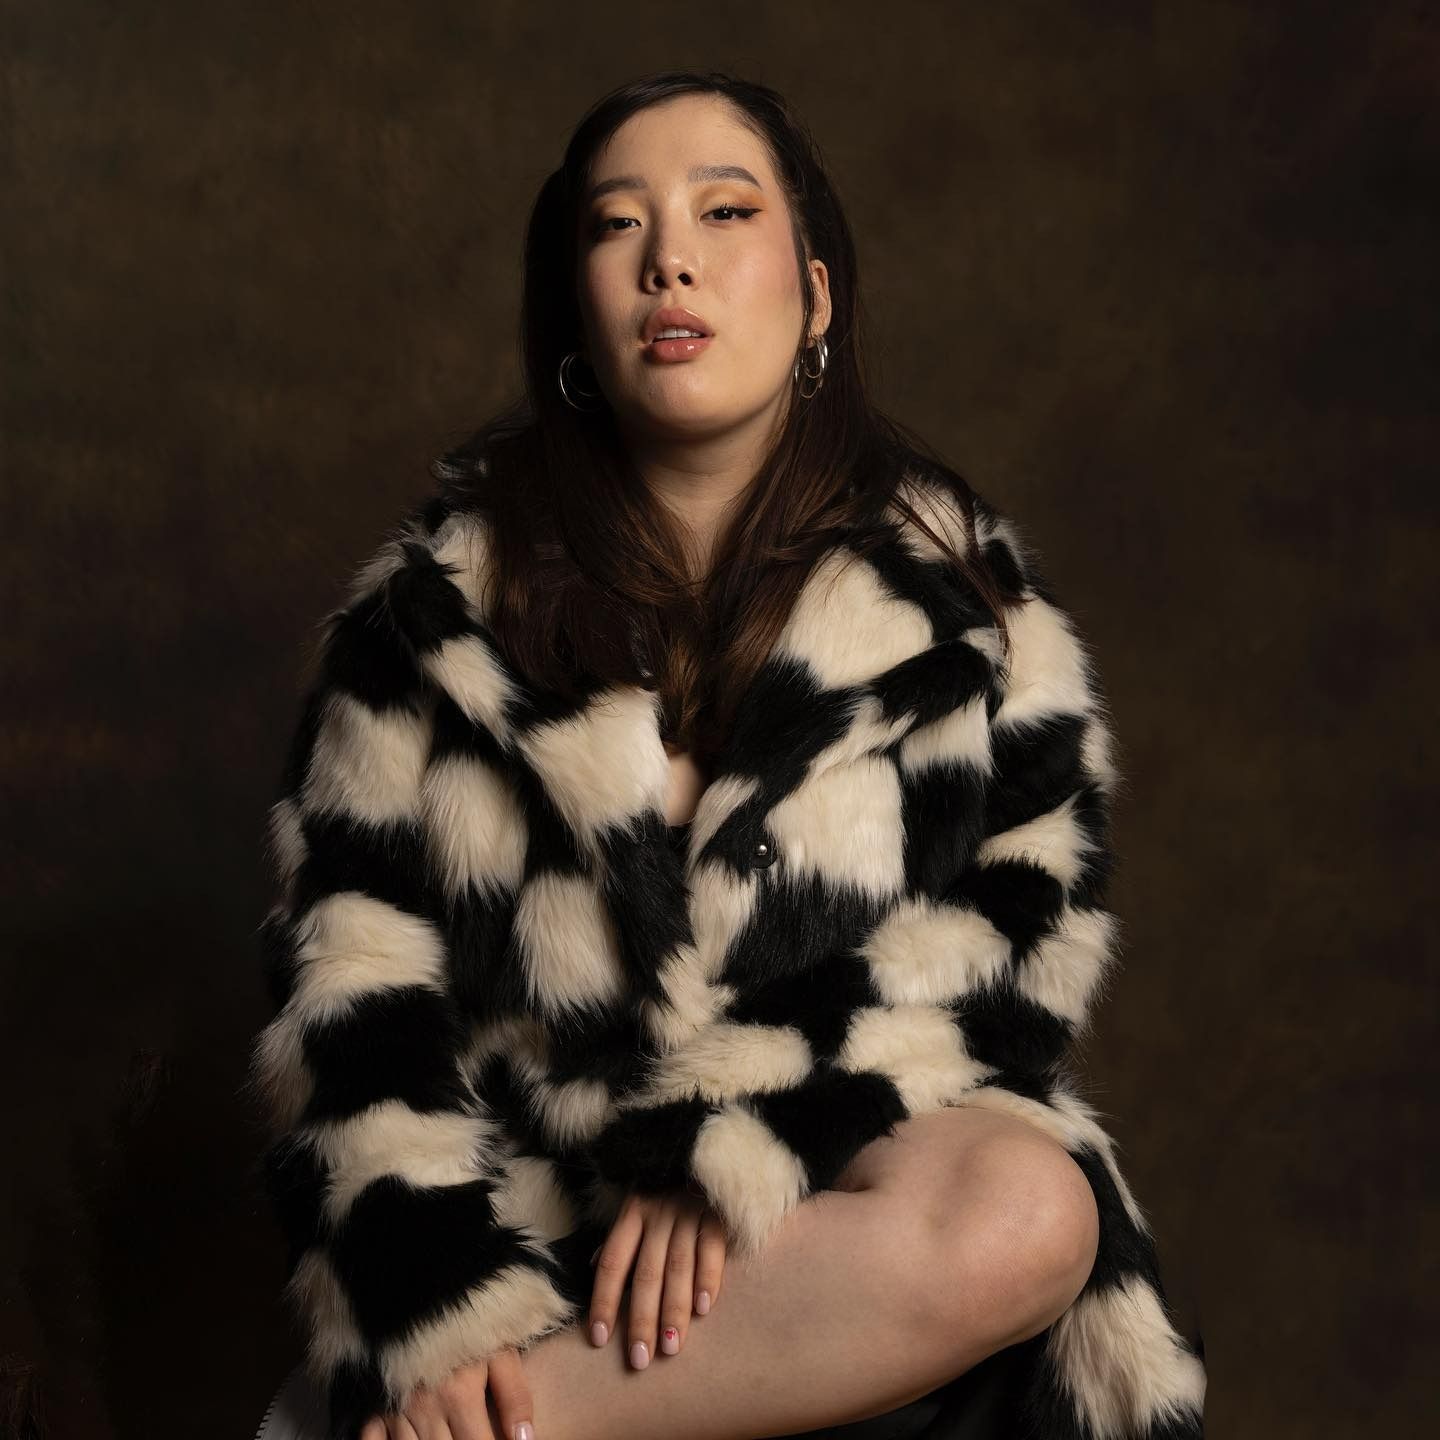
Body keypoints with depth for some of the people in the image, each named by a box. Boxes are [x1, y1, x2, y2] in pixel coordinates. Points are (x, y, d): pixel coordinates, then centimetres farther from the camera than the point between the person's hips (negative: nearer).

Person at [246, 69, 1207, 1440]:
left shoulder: (952, 585, 6)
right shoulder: (446, 597, 5)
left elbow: (1024, 928, -2)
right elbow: (352, 968, 0)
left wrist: (728, 1150, -15)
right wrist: (433, 1315, -14)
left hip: (842, 1162, 3)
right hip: (527, 1206, -2)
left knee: (1025, 1212, -33)